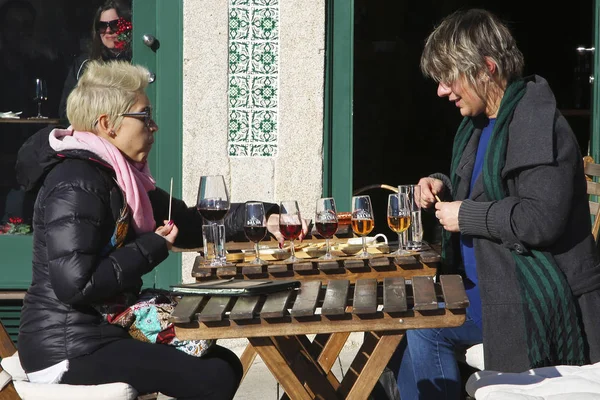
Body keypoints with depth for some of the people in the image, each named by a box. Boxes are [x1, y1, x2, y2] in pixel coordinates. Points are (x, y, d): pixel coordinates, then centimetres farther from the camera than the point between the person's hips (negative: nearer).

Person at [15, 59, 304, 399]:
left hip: (98, 331, 10)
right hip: (68, 349, -10)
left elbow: (188, 222, 16)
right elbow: (75, 284, -28)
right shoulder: (76, 185, -19)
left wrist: (261, 218, 5)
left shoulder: (118, 176, 11)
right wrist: (152, 248, -16)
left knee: (225, 363, 10)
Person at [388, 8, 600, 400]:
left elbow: (542, 218, -28)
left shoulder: (537, 123, -19)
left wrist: (466, 216, -17)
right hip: (489, 286, 10)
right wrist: (444, 187, 8)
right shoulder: (479, 124, 12)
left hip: (535, 301, -10)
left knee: (422, 330, -16)